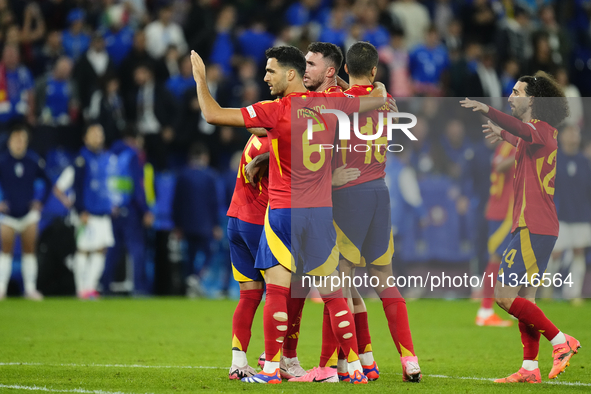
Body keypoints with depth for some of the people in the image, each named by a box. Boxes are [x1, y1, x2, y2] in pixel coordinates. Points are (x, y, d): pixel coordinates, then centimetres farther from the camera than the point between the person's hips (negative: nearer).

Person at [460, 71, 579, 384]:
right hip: (532, 227, 10)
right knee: (525, 298, 9)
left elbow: (525, 132, -37)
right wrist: (502, 134, 61)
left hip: (533, 229, -10)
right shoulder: (537, 133, 19)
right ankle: (530, 369, 9)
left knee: (505, 296, -12)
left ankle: (561, 341, -7)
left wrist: (488, 112, -51)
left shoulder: (542, 130, -12)